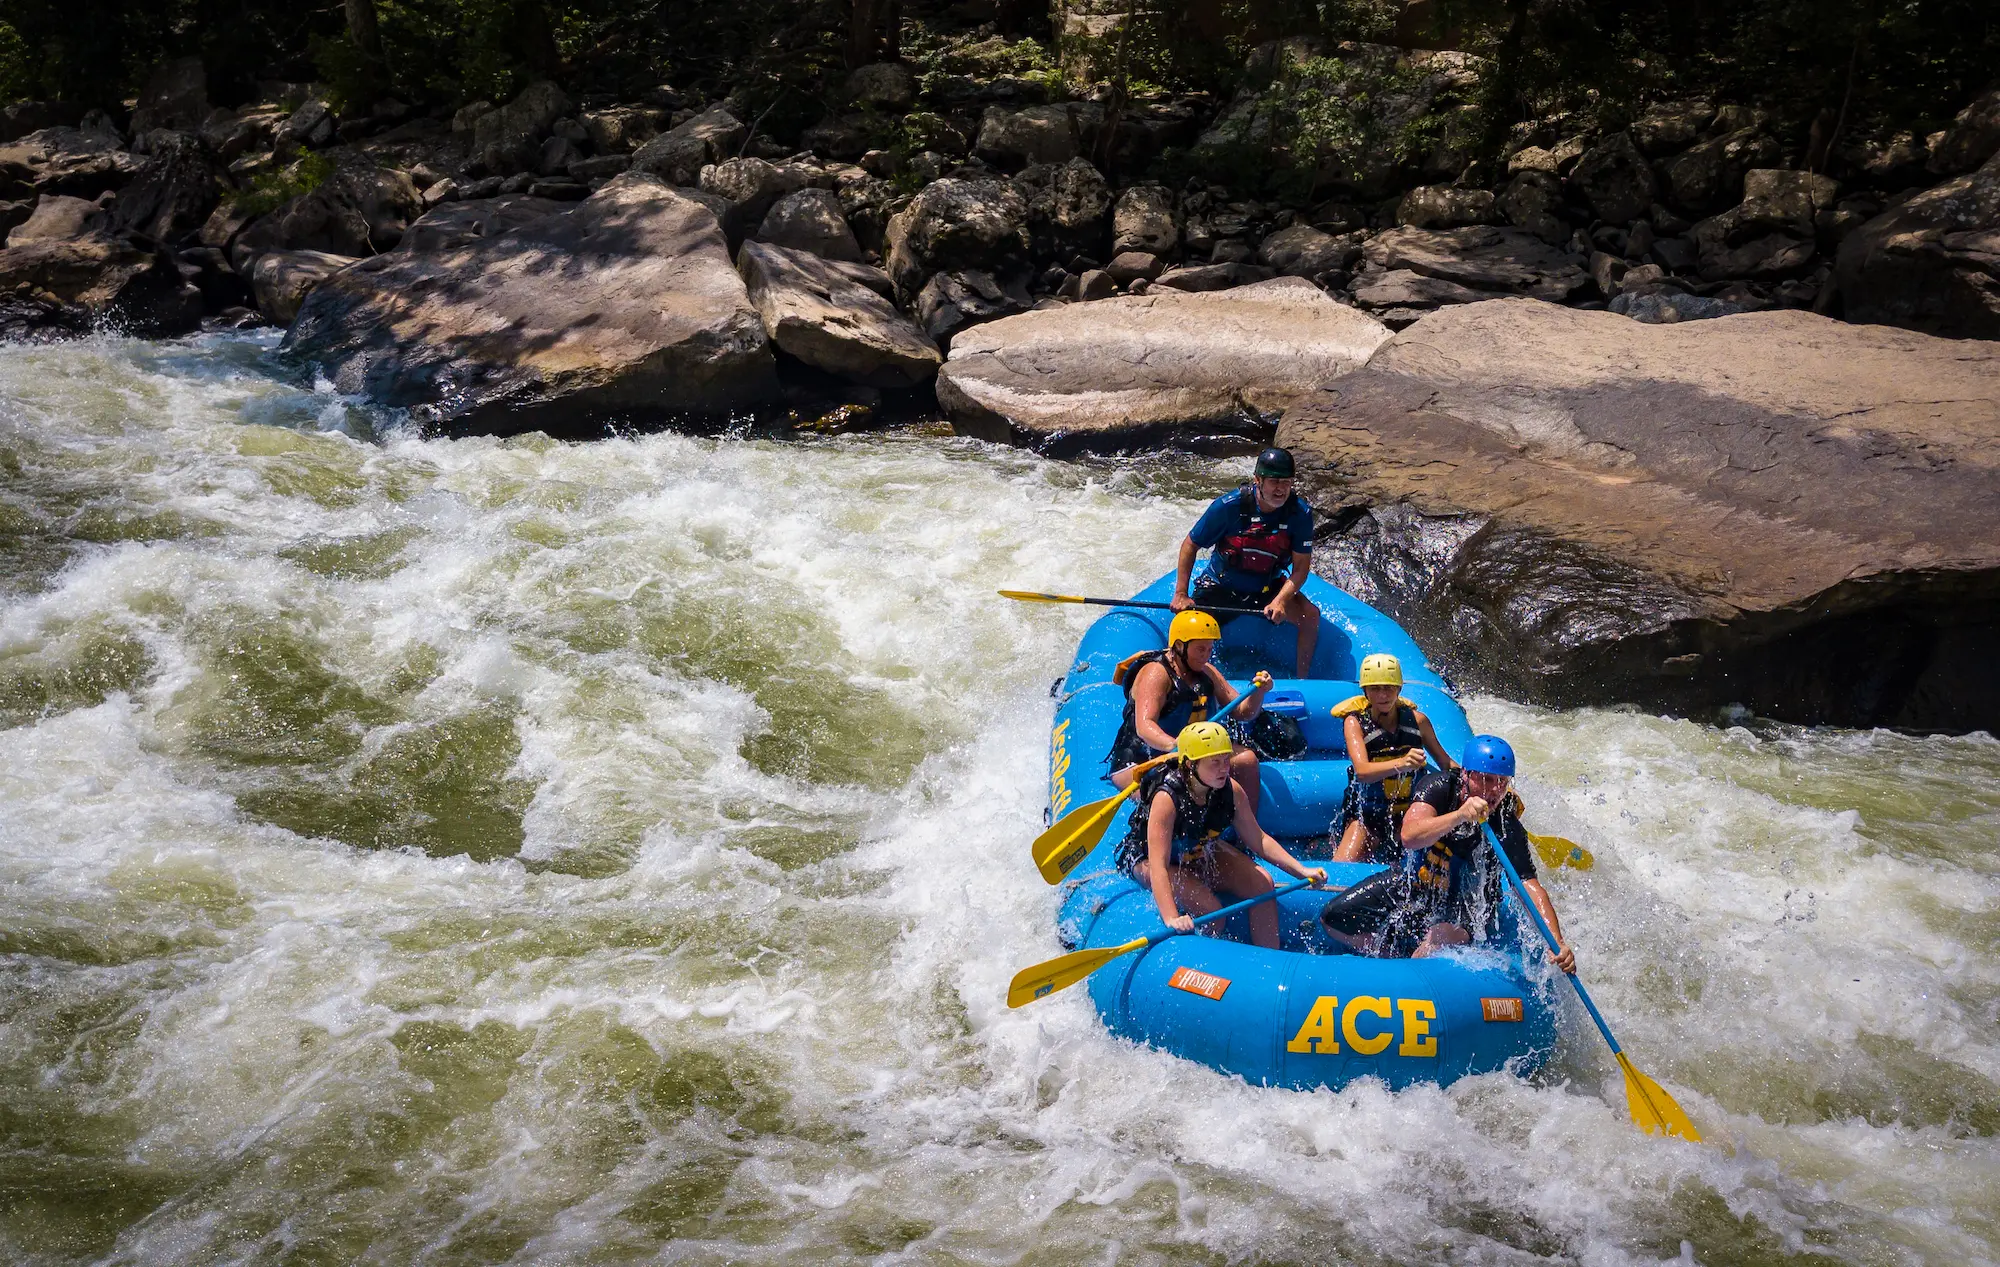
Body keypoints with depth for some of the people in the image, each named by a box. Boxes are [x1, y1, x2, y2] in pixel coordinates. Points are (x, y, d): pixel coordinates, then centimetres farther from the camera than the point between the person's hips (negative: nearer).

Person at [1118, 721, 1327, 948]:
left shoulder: (1231, 791, -17)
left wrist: (1301, 871, -13)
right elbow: (1158, 865, -42)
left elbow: (1259, 840, -4)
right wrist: (1171, 919, -54)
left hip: (1201, 852, 6)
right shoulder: (1166, 799, -35)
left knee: (1262, 883, -11)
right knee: (1210, 911, -27)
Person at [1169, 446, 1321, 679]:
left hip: (1268, 588, 2)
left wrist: (1281, 600, -29)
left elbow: (1301, 566, -11)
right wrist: (1181, 595, -14)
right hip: (1220, 587, -2)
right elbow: (1190, 545, -9)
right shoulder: (1228, 506, -21)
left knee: (1310, 615, -19)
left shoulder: (1300, 513, -16)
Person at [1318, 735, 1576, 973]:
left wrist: (1558, 943, -41)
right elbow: (1410, 837, -36)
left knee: (1440, 936, -37)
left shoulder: (1508, 828, -22)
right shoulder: (1440, 785, -21)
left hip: (1465, 902, -3)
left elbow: (1531, 887, -28)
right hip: (1413, 882, 3)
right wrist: (1459, 816, -51)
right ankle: (1404, 961, 11)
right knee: (1334, 918, -4)